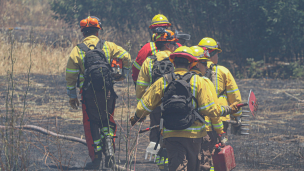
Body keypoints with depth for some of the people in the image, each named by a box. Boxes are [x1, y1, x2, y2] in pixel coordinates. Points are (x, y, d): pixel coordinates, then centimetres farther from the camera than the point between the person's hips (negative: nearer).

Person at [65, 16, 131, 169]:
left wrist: (72, 96, 8)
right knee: (107, 120, 19)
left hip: (89, 93, -1)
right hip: (107, 92, 1)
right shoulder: (108, 46, 3)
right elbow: (126, 57, 0)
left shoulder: (77, 50, 0)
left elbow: (70, 75, -1)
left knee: (91, 124, 9)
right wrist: (122, 75, 17)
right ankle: (109, 143, -5)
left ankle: (96, 158, 4)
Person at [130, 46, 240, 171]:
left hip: (170, 135, 0)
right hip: (193, 133, 0)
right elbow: (209, 109, -5)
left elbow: (145, 105, 9)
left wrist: (136, 118, 29)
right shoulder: (198, 81, -2)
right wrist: (227, 110, 12)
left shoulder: (162, 82, 3)